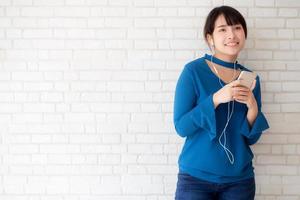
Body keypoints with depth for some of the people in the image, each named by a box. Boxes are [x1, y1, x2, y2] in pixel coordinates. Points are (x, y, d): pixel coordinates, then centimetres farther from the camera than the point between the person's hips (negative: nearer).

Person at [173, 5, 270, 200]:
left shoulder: (250, 78, 2)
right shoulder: (193, 71, -8)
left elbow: (252, 138, 4)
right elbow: (181, 127, -12)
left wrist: (252, 107, -14)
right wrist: (216, 99, -23)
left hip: (240, 179, 4)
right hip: (196, 177, -3)